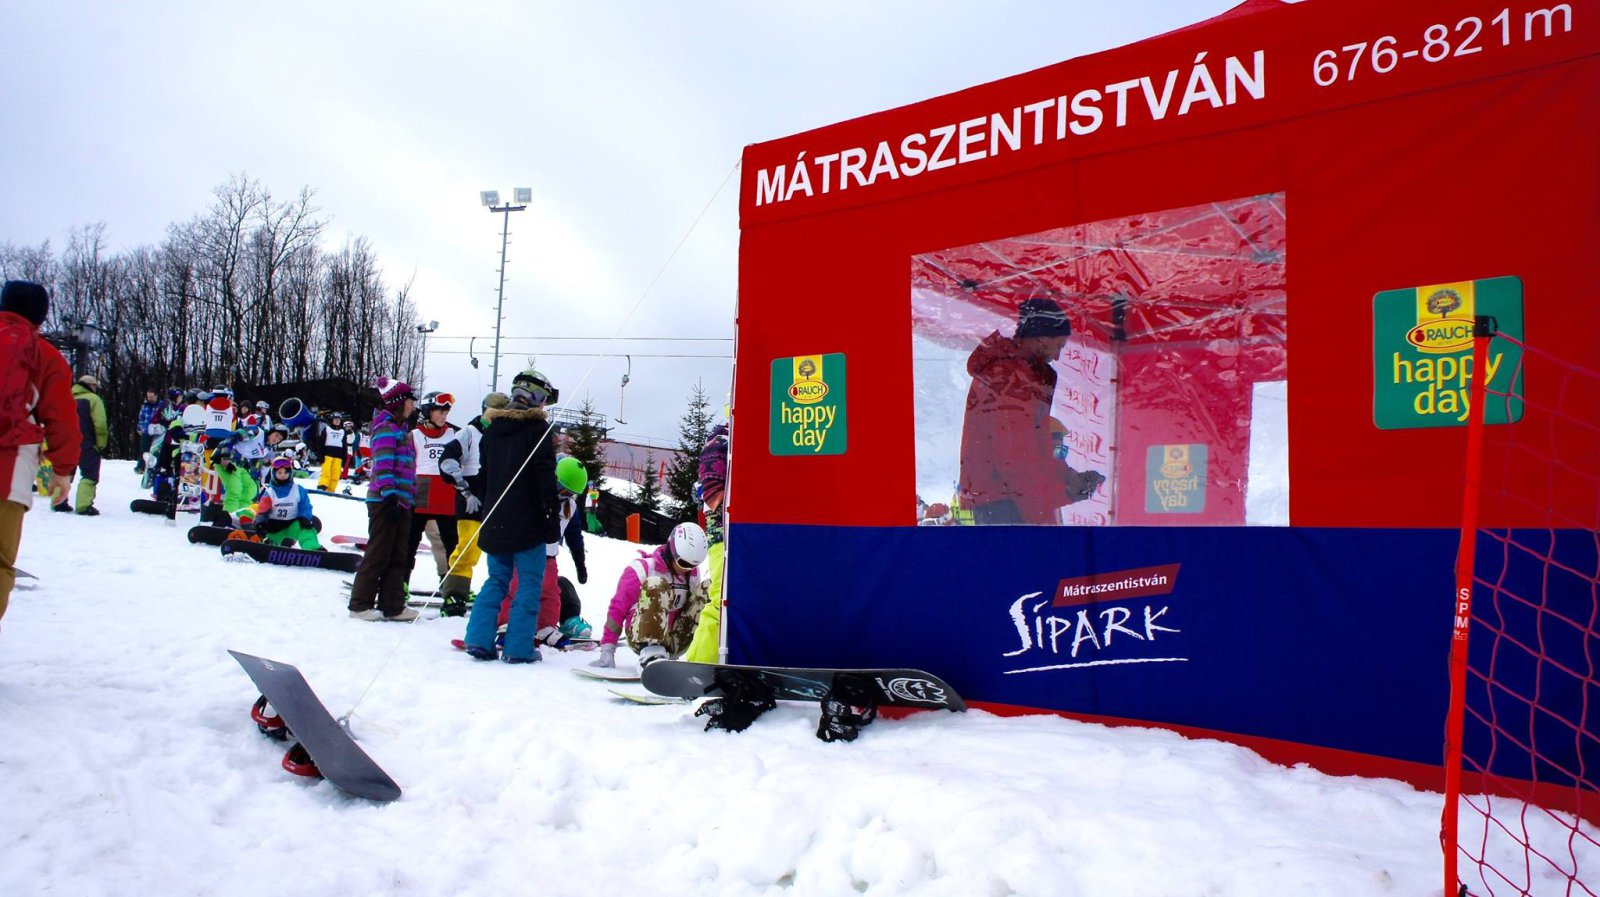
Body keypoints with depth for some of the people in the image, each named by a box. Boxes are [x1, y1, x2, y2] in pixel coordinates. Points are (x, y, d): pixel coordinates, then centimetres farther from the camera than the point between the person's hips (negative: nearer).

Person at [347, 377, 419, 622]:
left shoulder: (401, 428, 19)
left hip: (401, 501, 9)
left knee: (398, 556, 11)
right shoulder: (386, 427, -10)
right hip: (385, 500, -9)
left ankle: (392, 605, 17)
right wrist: (389, 495, -26)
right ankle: (359, 604, 5)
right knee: (378, 554, -3)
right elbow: (383, 465, -19)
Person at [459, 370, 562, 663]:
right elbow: (545, 477, -13)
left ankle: (479, 639, 8)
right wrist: (553, 518, -10)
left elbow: (483, 473, 17)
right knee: (529, 584, 1)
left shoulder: (492, 427, 12)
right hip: (528, 523, -6)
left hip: (495, 522, 6)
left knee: (496, 581, 15)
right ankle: (518, 648, -2)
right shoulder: (538, 428, -9)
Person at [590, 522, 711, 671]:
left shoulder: (693, 574, 11)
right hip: (640, 635, -4)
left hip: (675, 640, 5)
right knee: (656, 585, -31)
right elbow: (617, 609, -5)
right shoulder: (643, 569, -5)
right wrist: (607, 651, -9)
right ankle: (651, 654, -46)